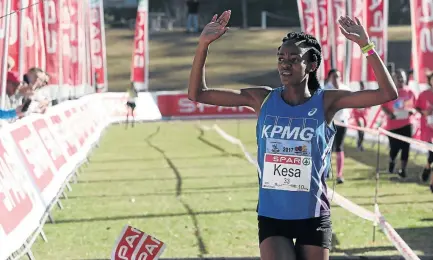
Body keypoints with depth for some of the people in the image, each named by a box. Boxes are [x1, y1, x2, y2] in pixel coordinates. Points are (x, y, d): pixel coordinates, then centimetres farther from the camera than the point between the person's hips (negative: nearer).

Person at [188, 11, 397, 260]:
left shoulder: (325, 102, -6)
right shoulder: (262, 99, -1)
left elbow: (388, 93, -15)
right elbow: (197, 93, -2)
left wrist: (366, 45, -22)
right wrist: (204, 44, -13)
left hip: (313, 218, -1)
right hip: (271, 217, 1)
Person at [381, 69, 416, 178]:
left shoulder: (409, 92, 1)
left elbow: (415, 106, 10)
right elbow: (383, 106, -2)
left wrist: (412, 111, -13)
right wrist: (389, 114, -20)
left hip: (406, 124, 2)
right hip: (393, 125, -2)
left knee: (405, 147, -3)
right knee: (394, 147, 1)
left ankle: (402, 169, 7)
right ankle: (391, 162, 34)